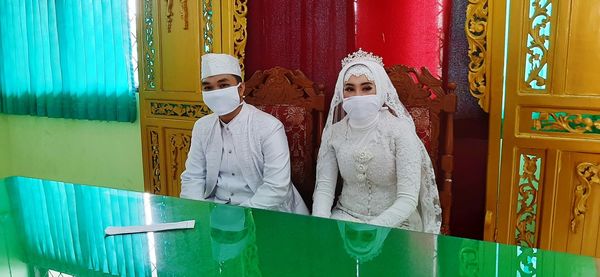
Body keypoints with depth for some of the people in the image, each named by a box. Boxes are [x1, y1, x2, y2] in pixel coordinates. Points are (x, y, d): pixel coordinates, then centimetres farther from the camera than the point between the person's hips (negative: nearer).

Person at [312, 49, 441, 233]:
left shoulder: (400, 130, -17)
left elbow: (408, 200, -21)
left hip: (394, 223, -3)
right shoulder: (335, 131, -3)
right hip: (346, 215, 3)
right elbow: (324, 187, -3)